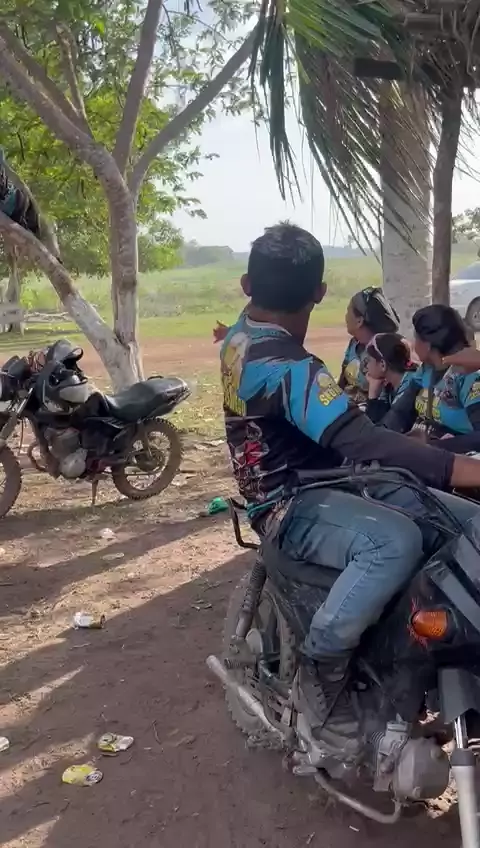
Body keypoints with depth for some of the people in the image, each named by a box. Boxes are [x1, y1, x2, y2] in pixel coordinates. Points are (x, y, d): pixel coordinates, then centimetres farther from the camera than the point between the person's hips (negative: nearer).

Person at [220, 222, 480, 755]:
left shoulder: (242, 333, 7)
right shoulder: (284, 364, -25)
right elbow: (359, 440, -38)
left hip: (321, 481, 9)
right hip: (294, 507, -9)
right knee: (397, 541, -40)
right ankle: (320, 670, -20)